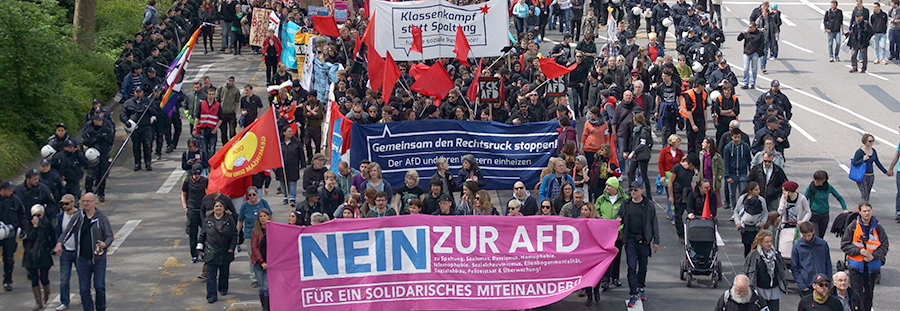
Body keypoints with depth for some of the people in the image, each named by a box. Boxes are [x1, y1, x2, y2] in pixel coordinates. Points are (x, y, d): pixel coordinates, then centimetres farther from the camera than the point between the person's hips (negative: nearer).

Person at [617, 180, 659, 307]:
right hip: (630, 240, 0)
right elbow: (620, 216, 17)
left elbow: (654, 224, 5)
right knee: (632, 267, -8)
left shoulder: (648, 205, 2)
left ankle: (640, 287, 31)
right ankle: (633, 293, -6)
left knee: (643, 266, 11)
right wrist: (618, 220, -10)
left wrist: (656, 241, 3)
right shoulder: (626, 205, 6)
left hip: (644, 240, 0)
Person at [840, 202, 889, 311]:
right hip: (856, 265, -2)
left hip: (873, 264, 2)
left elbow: (885, 246, 3)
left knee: (869, 293, 12)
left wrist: (873, 256, -13)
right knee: (857, 293, -6)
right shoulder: (853, 226, -5)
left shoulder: (878, 227, -2)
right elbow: (845, 245, -3)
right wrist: (860, 251, -16)